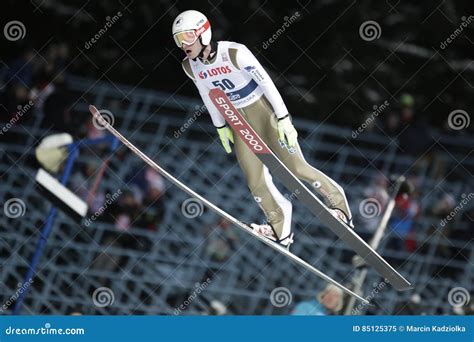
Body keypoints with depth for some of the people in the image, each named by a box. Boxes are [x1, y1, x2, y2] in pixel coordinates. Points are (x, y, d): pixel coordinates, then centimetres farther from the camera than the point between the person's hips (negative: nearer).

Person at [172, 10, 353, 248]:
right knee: (255, 180, -1)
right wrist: (220, 127, 14)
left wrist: (283, 119, -21)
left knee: (295, 168, -2)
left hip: (266, 112, -5)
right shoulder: (190, 66, -9)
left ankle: (337, 200, 22)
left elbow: (266, 82, -22)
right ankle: (280, 229, 15)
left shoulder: (234, 53, -28)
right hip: (239, 121, 5)